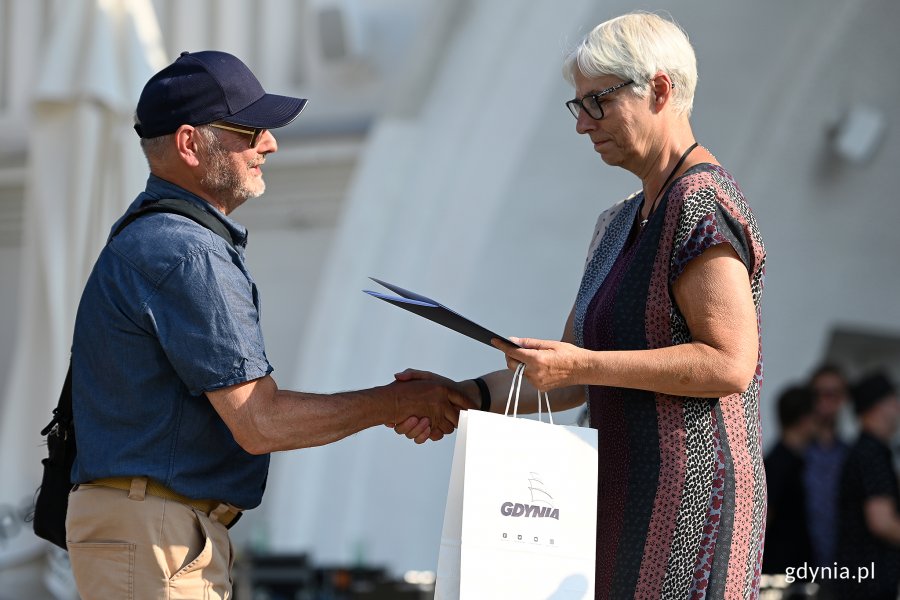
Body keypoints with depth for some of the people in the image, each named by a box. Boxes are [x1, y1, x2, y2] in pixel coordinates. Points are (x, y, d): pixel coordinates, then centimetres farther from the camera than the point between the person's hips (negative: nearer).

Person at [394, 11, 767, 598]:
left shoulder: (703, 204, -11)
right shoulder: (621, 225, 20)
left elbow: (731, 364, -20)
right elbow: (574, 379, 20)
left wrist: (580, 363, -20)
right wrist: (465, 395, 6)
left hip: (687, 501, -9)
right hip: (627, 505, 9)